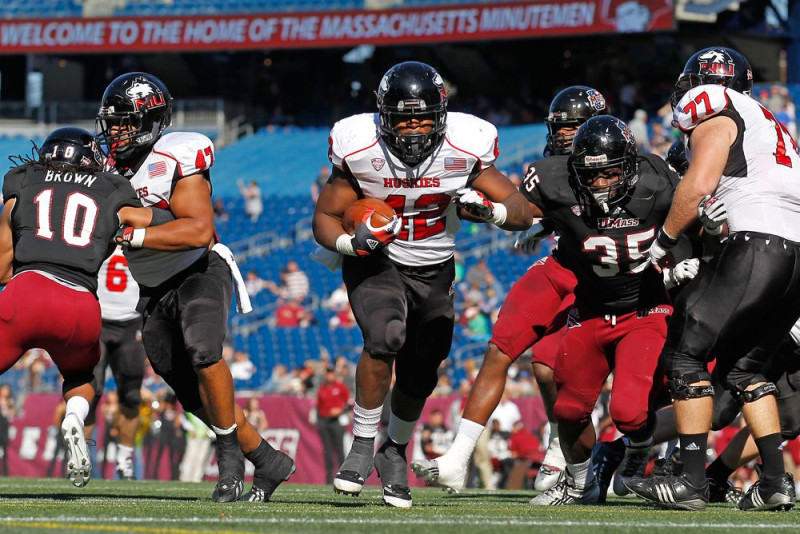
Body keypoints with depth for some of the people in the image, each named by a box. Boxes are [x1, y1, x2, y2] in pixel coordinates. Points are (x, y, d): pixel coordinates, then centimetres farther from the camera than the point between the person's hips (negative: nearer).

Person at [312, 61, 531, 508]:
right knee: (385, 337, -30)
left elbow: (523, 211, -15)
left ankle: (394, 453, 37)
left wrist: (488, 210, -37)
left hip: (434, 270, 2)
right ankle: (363, 446, -13)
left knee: (419, 378, 7)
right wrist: (351, 242, -29)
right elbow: (325, 218, -7)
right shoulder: (361, 151, -20)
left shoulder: (464, 150, -19)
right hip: (376, 264, -2)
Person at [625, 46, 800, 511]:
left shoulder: (715, 112, 5)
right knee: (741, 363, 19)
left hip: (759, 244, -8)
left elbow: (700, 185, -8)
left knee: (685, 353, -2)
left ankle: (692, 481, -6)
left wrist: (664, 240, 3)